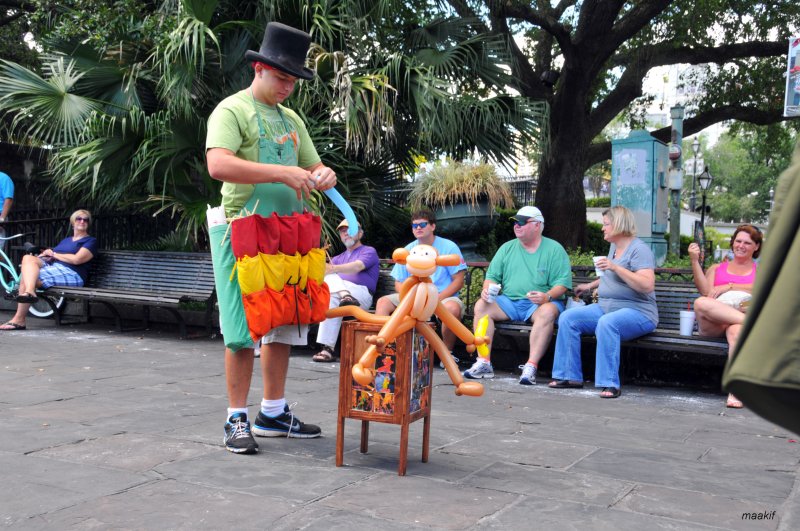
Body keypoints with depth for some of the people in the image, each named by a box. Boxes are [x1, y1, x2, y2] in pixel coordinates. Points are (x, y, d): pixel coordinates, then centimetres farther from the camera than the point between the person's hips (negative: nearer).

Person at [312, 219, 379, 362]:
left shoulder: (369, 251, 12)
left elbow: (357, 266, -13)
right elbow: (327, 268, 13)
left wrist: (333, 269, -32)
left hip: (362, 295, -5)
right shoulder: (338, 258, 35)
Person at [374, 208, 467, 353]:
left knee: (452, 307, -37)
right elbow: (399, 283, 11)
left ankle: (448, 352, -18)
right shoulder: (408, 250, 11)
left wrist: (436, 299, -19)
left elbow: (458, 281, -7)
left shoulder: (449, 247, -1)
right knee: (383, 302, -14)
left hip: (443, 297, -4)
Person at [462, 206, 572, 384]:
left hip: (541, 303, -4)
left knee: (548, 312, -37)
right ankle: (484, 363, -22)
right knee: (481, 306, -20)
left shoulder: (554, 249, 3)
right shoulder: (507, 248, 16)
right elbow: (492, 276, 14)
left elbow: (562, 283, -6)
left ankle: (531, 366, -39)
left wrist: (547, 296, -26)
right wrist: (487, 290, -9)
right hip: (509, 301, 4)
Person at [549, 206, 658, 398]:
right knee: (568, 317, -11)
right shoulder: (614, 247, 17)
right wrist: (591, 285, 38)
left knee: (606, 323, -39)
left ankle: (610, 383, -33)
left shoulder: (639, 249, -10)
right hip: (605, 307, 9)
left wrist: (615, 268, -27)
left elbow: (647, 286, -23)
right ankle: (570, 375, -8)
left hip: (637, 312, -9)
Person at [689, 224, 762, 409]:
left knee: (737, 330, -41)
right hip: (712, 325, 2)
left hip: (738, 321, -2)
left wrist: (728, 287, -8)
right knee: (701, 303, -34)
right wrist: (695, 261, 1)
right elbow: (705, 291, 9)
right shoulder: (717, 268, 30)